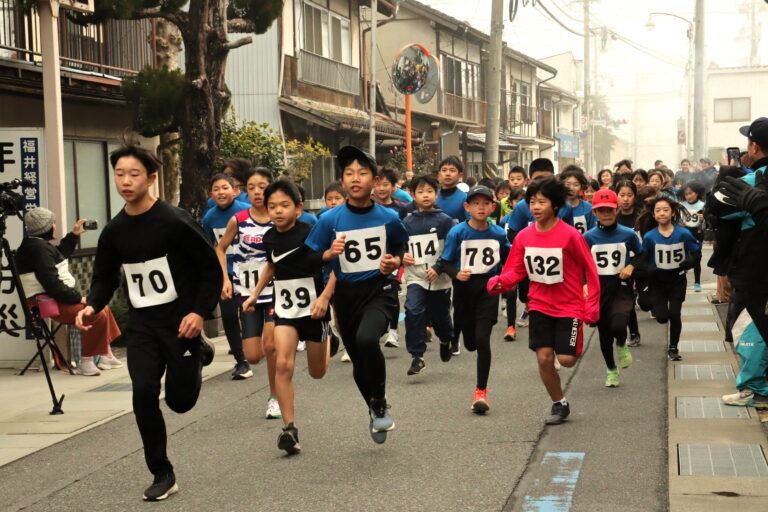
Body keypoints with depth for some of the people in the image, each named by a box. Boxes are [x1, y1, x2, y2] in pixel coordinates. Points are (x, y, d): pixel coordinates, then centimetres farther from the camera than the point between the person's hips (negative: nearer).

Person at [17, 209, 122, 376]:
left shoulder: (36, 244, 14)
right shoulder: (39, 249, -20)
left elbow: (60, 254, 37)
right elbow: (52, 284, -26)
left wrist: (73, 235, 34)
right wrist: (78, 297, -19)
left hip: (54, 299, 12)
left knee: (103, 307, 17)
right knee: (97, 314, -25)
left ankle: (106, 355, 17)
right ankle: (86, 361, -15)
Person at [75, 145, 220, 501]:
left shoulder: (175, 222, -14)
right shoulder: (114, 231, 2)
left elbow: (211, 269, -9)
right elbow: (104, 277, 13)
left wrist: (200, 312, -18)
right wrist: (92, 306, -7)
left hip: (180, 321, -4)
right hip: (142, 324, 4)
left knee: (180, 400, 2)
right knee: (143, 393, -10)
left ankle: (198, 354, 37)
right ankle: (162, 475, 5)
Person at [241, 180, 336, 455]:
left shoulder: (310, 233, -17)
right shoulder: (270, 238, 1)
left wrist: (324, 297, -26)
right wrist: (255, 294, 20)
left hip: (313, 308, -3)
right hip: (285, 310, 3)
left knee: (317, 372, 12)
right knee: (283, 364, -18)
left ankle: (326, 342, 48)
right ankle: (290, 428, -14)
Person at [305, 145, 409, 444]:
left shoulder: (388, 218, -3)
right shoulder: (330, 220, -5)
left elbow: (400, 249, 16)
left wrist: (395, 262, -5)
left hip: (380, 290, -2)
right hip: (346, 295, 2)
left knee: (366, 339, -31)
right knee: (359, 362, 13)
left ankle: (380, 403, -7)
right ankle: (375, 413, 41)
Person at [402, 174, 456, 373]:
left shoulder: (444, 220, -5)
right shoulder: (407, 222, 3)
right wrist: (402, 256, -6)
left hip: (439, 279, -1)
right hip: (415, 277, 1)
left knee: (440, 316, 14)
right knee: (413, 311, -20)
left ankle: (446, 341, 48)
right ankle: (417, 356, -13)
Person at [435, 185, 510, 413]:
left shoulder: (498, 233, -2)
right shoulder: (457, 232, -8)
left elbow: (509, 258, 15)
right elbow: (445, 263, -6)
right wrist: (456, 274, -24)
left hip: (488, 289, 0)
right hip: (464, 289, 1)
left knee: (482, 339, -13)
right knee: (471, 343, 13)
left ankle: (481, 390, -2)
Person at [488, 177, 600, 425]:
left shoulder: (570, 235, -15)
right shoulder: (524, 236, -2)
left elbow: (590, 269, -8)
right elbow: (517, 270, 3)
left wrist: (592, 305, -10)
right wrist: (500, 282, -19)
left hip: (569, 306, -3)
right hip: (540, 305, 4)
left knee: (566, 359, -8)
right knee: (543, 357, -4)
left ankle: (576, 345, 30)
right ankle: (559, 404, 18)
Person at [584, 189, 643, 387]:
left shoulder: (628, 234, -3)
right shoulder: (588, 237, -4)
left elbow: (640, 255, 13)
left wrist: (631, 266, -6)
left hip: (621, 288, -2)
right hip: (598, 289, 2)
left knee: (618, 326, -25)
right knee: (604, 334, 11)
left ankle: (622, 346, 11)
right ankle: (611, 371, 34)